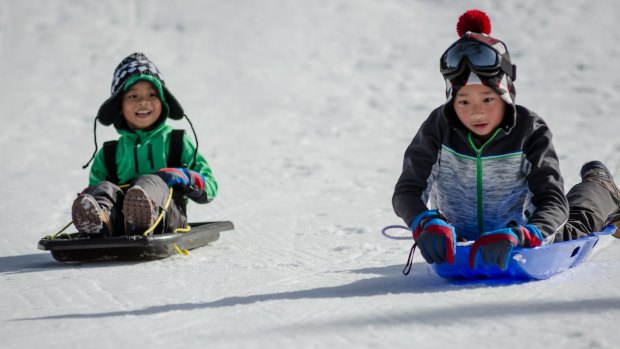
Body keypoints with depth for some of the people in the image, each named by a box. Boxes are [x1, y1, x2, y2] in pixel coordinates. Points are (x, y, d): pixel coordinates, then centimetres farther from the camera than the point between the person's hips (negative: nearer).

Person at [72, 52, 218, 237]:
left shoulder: (178, 143, 22)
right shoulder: (108, 154, 27)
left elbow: (209, 187, 17)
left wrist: (184, 177, -5)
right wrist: (89, 195, -1)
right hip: (118, 228, 2)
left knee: (152, 182, -31)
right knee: (106, 187, -27)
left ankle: (142, 218, -69)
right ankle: (99, 220, -64)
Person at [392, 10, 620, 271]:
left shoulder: (530, 131, -26)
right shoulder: (439, 127, -22)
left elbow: (554, 204, -32)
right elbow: (407, 191, -23)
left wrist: (517, 236, -53)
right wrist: (427, 224, -46)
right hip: (459, 242, 2)